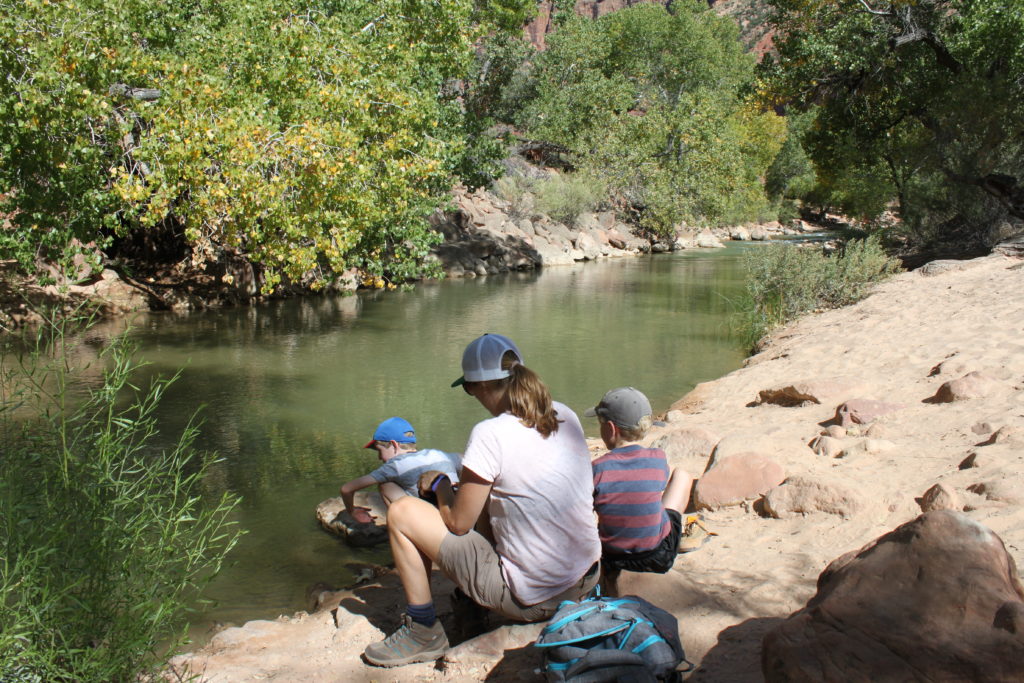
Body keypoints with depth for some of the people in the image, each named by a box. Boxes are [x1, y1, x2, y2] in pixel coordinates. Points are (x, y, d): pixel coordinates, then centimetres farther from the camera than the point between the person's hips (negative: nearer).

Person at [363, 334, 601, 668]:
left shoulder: (490, 434, -19)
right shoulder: (566, 416, 1)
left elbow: (458, 524, -10)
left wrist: (439, 483, 8)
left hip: (530, 599, -7)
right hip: (587, 581, 8)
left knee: (401, 513, 2)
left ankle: (424, 632, 13)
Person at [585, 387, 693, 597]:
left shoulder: (597, 469, -19)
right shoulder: (658, 459, -13)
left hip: (612, 557, 0)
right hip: (659, 555, 0)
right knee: (681, 475, 19)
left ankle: (609, 575, 25)